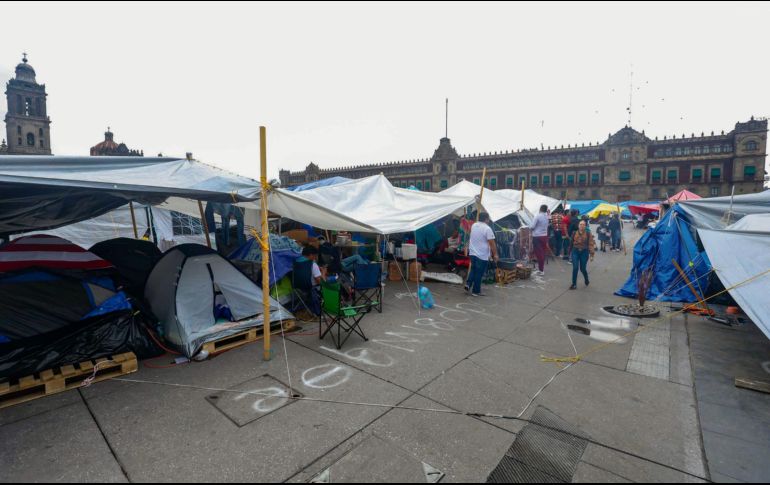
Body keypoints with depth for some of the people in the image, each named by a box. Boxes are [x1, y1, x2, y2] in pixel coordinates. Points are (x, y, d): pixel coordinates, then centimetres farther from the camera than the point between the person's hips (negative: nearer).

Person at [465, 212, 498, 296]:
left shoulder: (473, 226, 5)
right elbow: (492, 243, -16)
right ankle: (476, 291, 10)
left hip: (472, 253, 6)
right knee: (479, 273, 3)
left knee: (473, 270, 22)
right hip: (482, 255, -6)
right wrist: (495, 254, -9)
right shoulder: (487, 229, -16)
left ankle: (468, 284, 9)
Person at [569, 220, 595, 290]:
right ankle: (574, 284, 2)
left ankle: (586, 279, 40)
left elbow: (591, 244, -10)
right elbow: (571, 242, 10)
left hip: (584, 252, -1)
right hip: (575, 251, 1)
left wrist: (592, 255, -14)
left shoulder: (588, 234, -7)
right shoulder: (574, 233, 0)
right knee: (575, 268, -8)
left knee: (583, 268, 7)